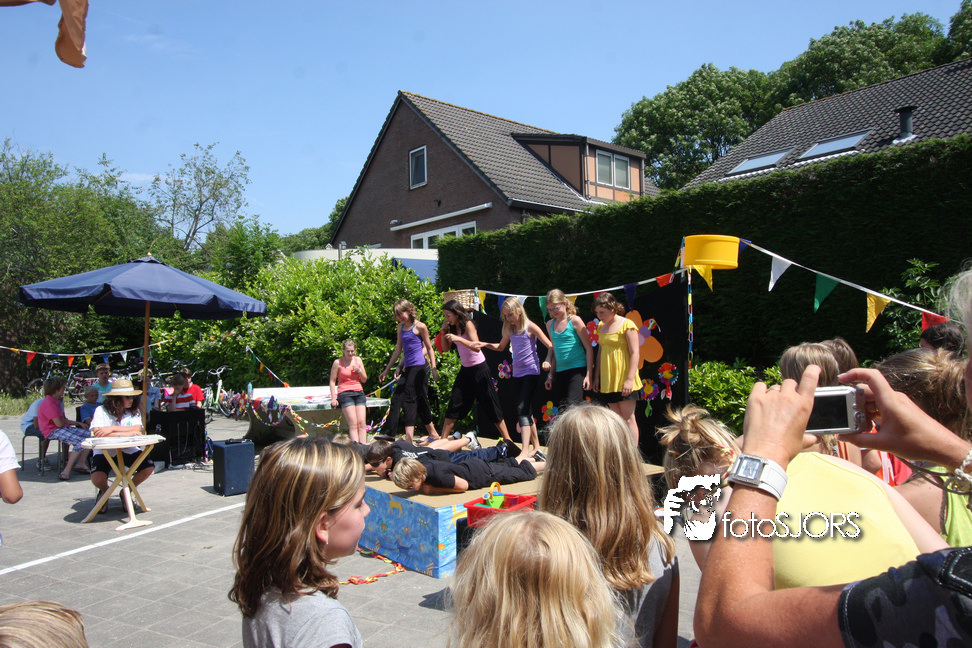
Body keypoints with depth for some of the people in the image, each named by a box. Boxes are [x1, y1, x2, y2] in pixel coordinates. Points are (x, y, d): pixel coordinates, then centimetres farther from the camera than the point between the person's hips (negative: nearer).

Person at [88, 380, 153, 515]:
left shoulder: (134, 411, 3)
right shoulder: (101, 411, -8)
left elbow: (137, 430, -16)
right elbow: (97, 433, -23)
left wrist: (112, 429, -25)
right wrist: (125, 433, -27)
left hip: (128, 450, 3)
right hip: (104, 451, -3)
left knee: (149, 468, -20)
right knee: (97, 478, -30)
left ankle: (126, 492, 11)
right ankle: (104, 492, 12)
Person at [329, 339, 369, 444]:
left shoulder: (358, 360, 12)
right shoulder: (337, 362, 2)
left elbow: (364, 379, 17)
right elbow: (332, 381, 5)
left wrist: (359, 370, -2)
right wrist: (333, 398, -4)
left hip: (359, 393, 4)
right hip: (345, 393, -4)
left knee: (362, 423, -9)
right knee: (353, 424, -16)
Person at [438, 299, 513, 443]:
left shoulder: (468, 324, -15)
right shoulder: (452, 328, 5)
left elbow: (476, 347, -25)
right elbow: (445, 349, 8)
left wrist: (458, 339, -35)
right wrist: (444, 332, -4)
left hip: (479, 368, -7)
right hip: (465, 370, 7)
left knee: (490, 405, -3)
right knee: (454, 405, 5)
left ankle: (507, 440, 5)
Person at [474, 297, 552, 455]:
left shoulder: (530, 327, -9)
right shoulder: (510, 329, 8)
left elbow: (550, 346, -10)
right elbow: (501, 347, 22)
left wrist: (548, 361, -26)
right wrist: (485, 344, 6)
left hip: (531, 372, -7)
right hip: (517, 373, 7)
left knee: (522, 409, -17)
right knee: (527, 411, 11)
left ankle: (525, 451, -21)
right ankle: (536, 446, 21)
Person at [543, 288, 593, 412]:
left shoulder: (574, 321, -6)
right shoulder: (550, 324, 11)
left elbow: (589, 348, -6)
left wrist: (588, 375, -12)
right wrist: (550, 375, 18)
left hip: (578, 369, -6)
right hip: (560, 372, 6)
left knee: (573, 406, -16)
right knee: (561, 409, 5)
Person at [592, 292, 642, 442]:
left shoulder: (626, 325, -8)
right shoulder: (601, 326, 12)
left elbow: (635, 353, -13)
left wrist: (630, 379, -19)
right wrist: (597, 377, 15)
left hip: (624, 381, -6)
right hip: (608, 381, 6)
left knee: (628, 419, -3)